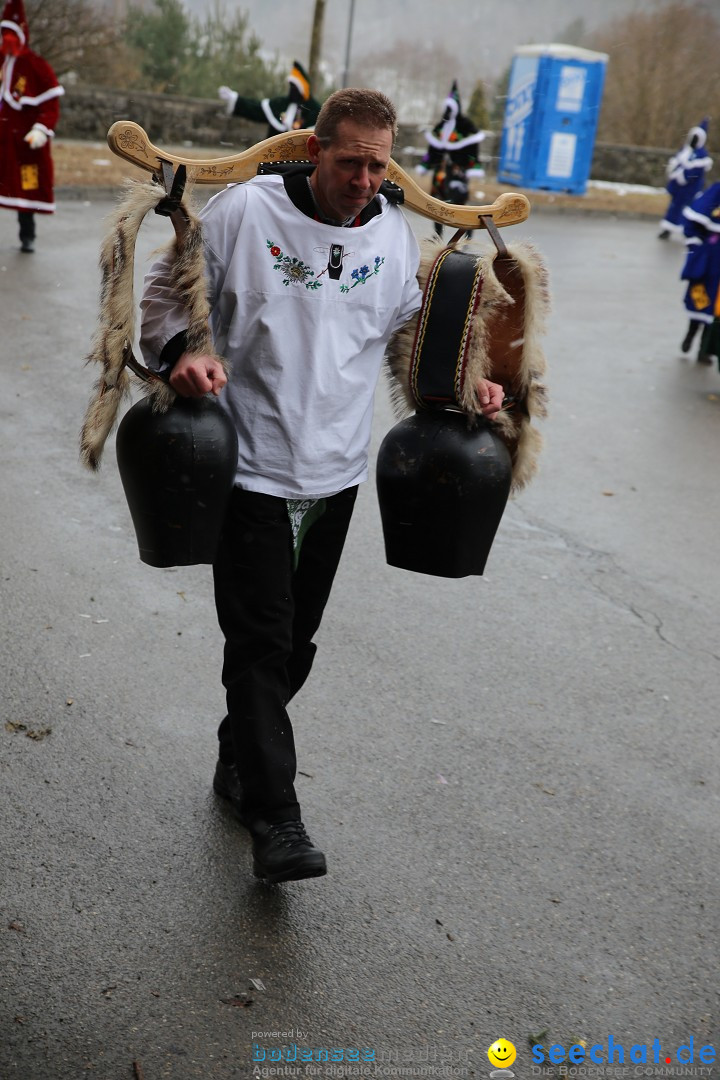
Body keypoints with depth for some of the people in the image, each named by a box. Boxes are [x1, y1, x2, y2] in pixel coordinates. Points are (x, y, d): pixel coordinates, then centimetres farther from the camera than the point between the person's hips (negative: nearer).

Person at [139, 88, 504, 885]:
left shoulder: (394, 233, 5)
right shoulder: (246, 211, -9)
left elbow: (414, 324, 19)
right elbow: (167, 288, -1)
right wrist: (180, 350, -21)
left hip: (336, 471, 5)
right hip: (251, 466, -4)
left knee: (295, 639, 14)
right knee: (260, 640, -6)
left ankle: (239, 760, 36)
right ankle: (274, 817, 1)